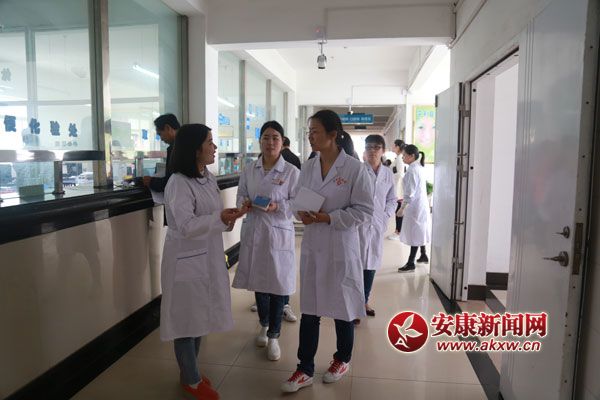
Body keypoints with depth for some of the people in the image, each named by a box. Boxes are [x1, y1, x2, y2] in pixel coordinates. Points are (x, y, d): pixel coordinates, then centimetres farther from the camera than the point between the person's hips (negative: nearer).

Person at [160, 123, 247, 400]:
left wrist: (226, 218, 5)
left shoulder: (208, 178, 8)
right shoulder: (178, 183, -19)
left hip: (208, 257, 9)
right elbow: (186, 226, -26)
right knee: (187, 319, 6)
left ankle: (189, 373, 38)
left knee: (201, 315, 19)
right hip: (186, 260, -9)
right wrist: (220, 218, -35)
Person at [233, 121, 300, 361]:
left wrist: (277, 207, -23)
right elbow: (241, 195, 11)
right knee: (258, 283, 17)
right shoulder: (249, 170, 5)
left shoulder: (292, 172, -7)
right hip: (253, 232, 4)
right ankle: (264, 325, 40)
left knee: (277, 286, 4)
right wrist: (244, 203, -11)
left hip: (278, 234, -4)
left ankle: (274, 336, 22)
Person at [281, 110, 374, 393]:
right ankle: (305, 369, 25)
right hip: (312, 245, 4)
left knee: (343, 306, 14)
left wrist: (328, 217, -20)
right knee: (309, 308, 11)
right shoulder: (307, 167, 3)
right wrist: (301, 214, -12)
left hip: (341, 247, -4)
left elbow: (364, 210, -12)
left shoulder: (354, 168, -12)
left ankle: (342, 359, 38)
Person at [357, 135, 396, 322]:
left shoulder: (388, 173, 9)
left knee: (372, 263, 13)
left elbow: (392, 199, 16)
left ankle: (364, 301, 28)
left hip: (378, 224, 5)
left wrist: (386, 216, 2)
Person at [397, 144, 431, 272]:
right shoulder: (420, 167, 9)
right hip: (422, 204, 10)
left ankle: (411, 263, 2)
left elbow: (410, 193, -22)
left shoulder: (412, 170, -20)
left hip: (415, 205, -10)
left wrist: (402, 208, -18)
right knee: (420, 231, 20)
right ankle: (423, 255, 34)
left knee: (414, 233, -4)